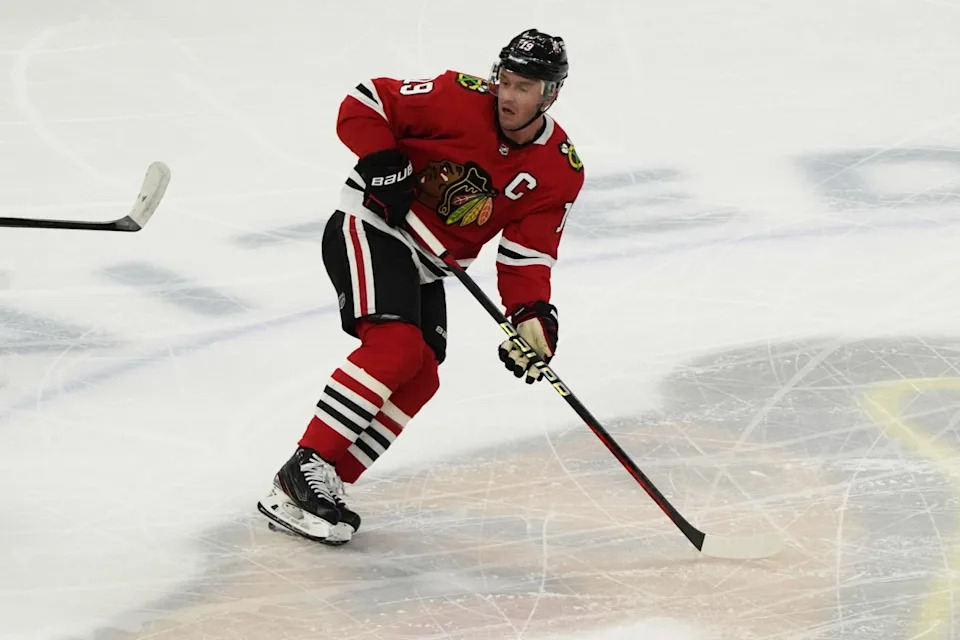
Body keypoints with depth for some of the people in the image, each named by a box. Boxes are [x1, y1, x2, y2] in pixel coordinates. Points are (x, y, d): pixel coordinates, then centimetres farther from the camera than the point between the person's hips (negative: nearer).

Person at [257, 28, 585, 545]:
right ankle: (305, 470, -24)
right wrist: (383, 164, -25)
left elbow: (526, 254, -5)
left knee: (419, 381, -1)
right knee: (395, 346, -25)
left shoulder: (561, 172, -5)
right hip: (371, 227, -7)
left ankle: (322, 485, 1)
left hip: (426, 264, 7)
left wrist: (531, 315, -20)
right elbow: (363, 104, -13)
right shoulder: (459, 100, -19)